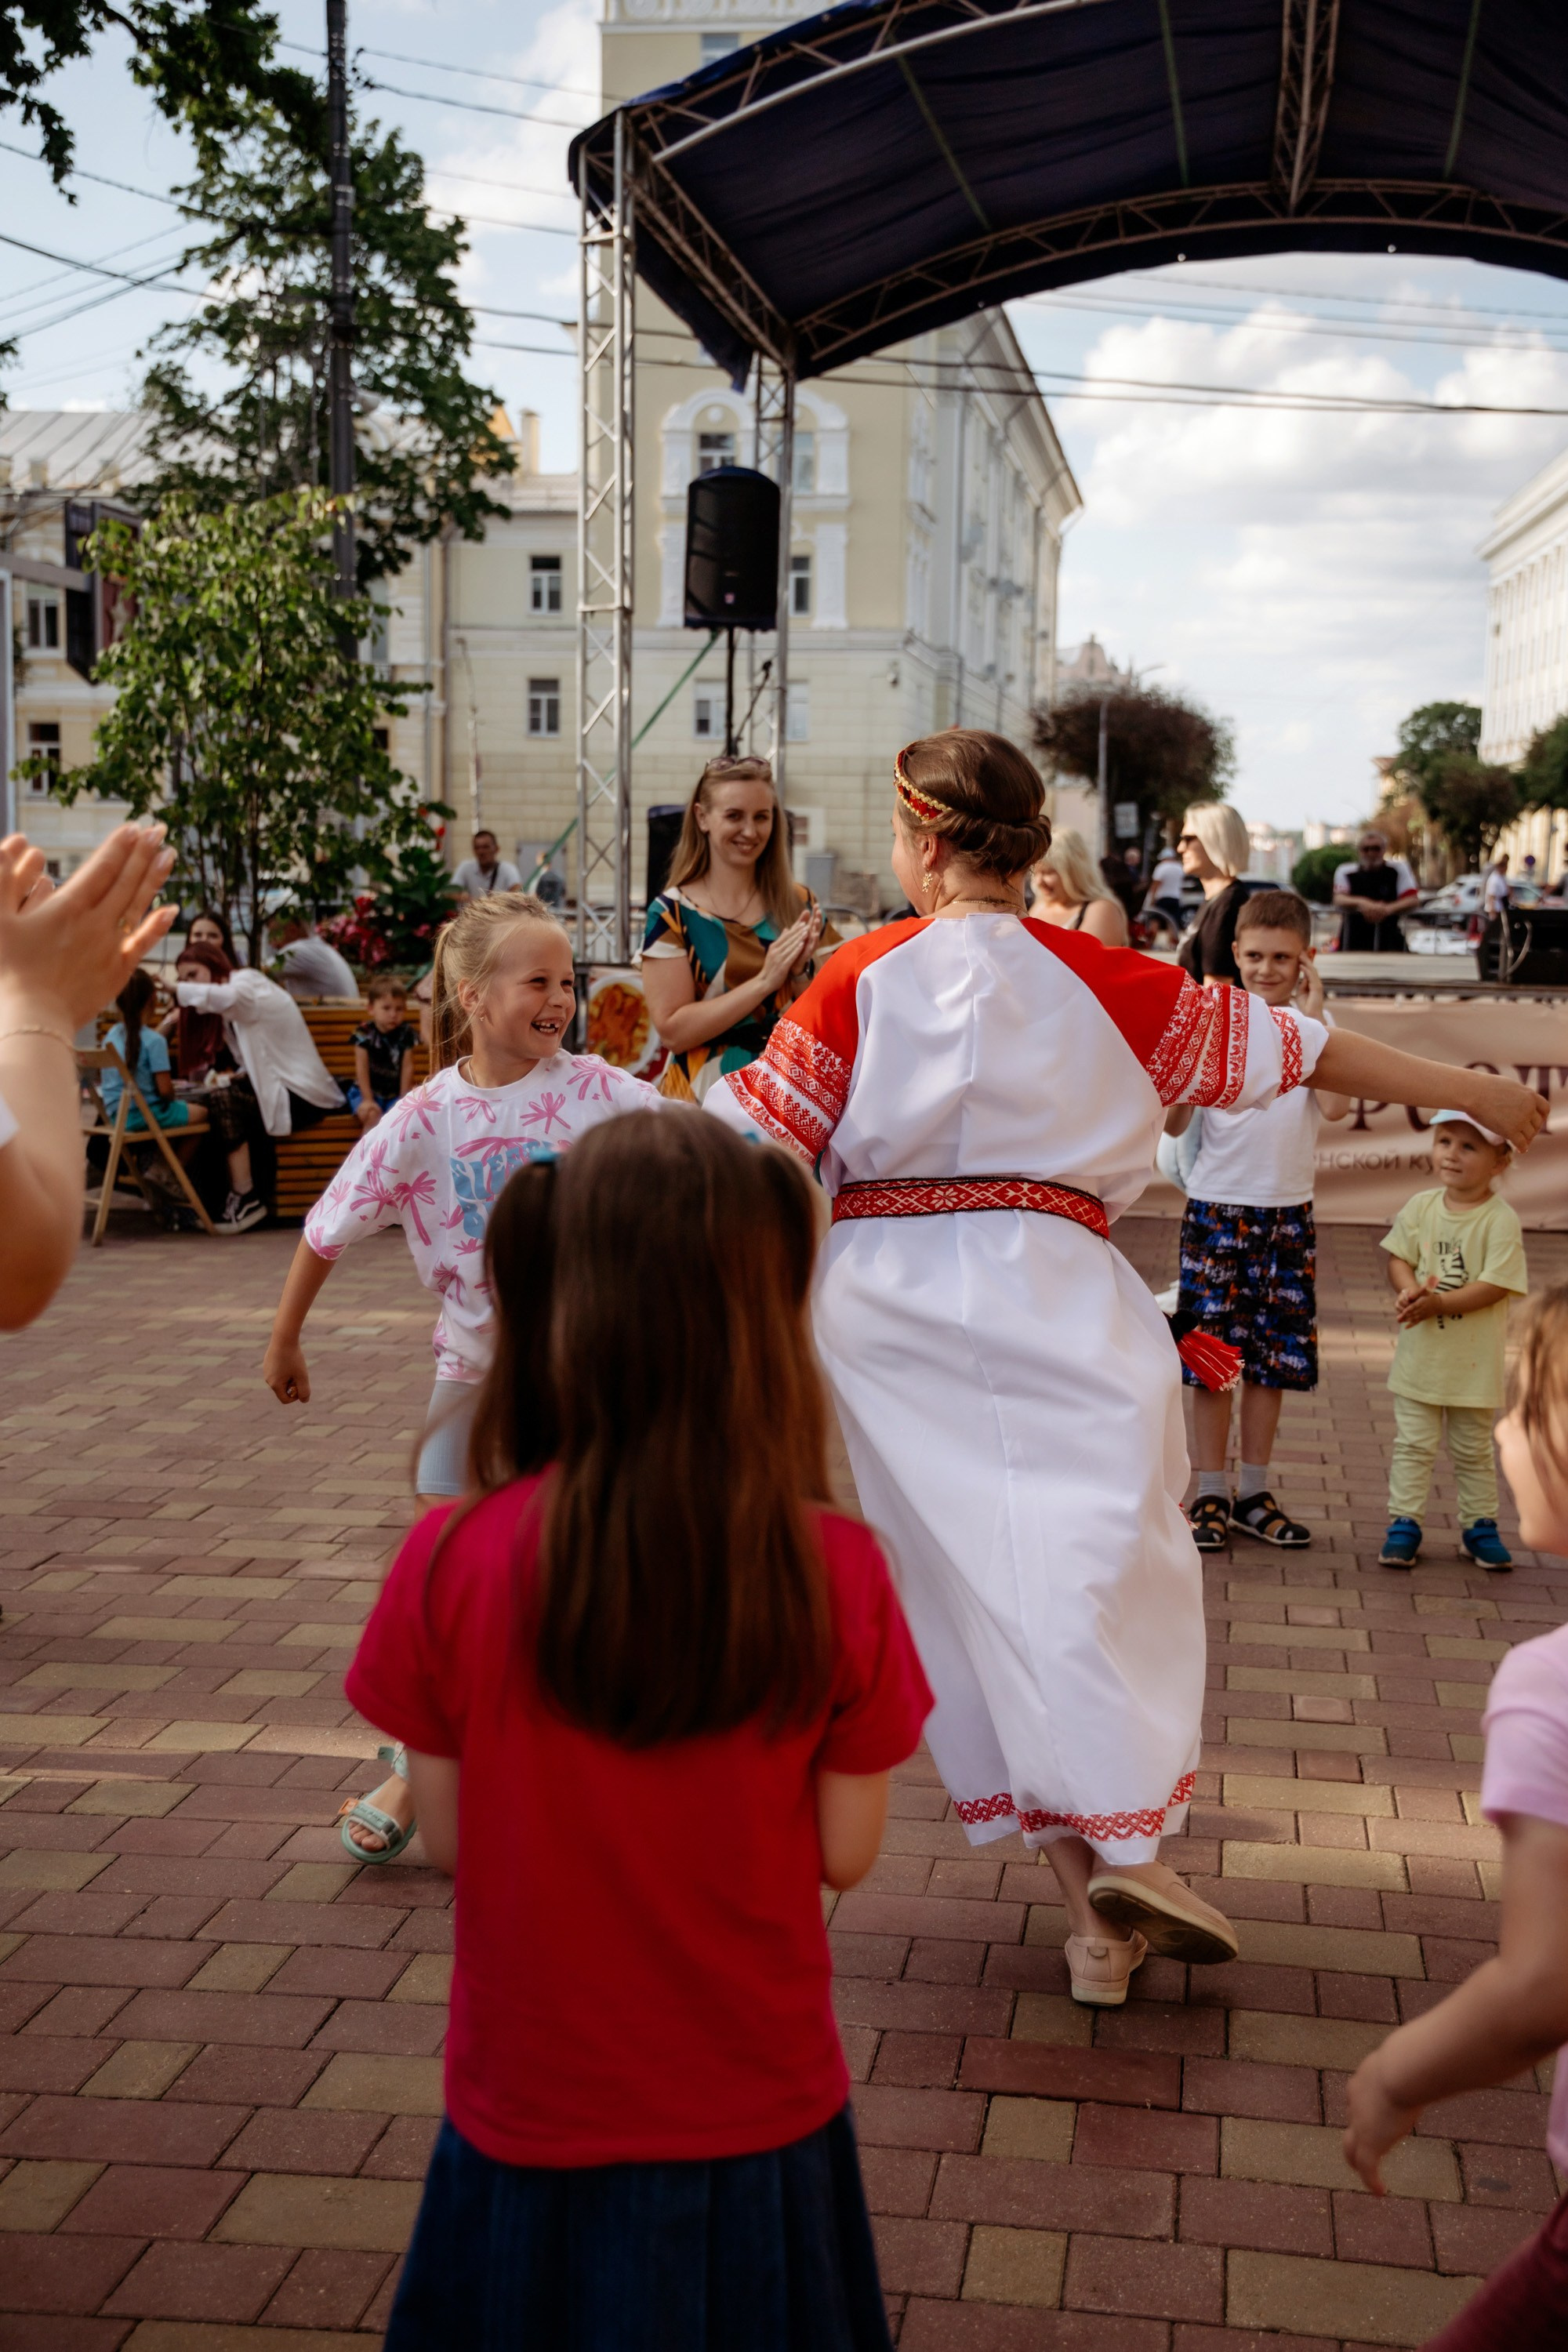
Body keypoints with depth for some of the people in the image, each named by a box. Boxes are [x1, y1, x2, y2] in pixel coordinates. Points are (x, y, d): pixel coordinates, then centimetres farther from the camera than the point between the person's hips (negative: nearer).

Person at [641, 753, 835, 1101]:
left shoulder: (798, 904, 3)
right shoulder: (672, 912, -6)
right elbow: (673, 1031, -13)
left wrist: (799, 975, -12)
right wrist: (763, 982, -18)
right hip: (707, 1095, -2)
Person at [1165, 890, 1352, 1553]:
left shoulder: (1315, 1025, 2)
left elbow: (1337, 1106, -15)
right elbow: (1173, 1123, -5)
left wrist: (1312, 1019, -14)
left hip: (1287, 1212, 2)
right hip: (1216, 1207, -2)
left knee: (1274, 1359, 8)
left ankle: (1254, 1493, 21)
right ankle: (1210, 1495, 11)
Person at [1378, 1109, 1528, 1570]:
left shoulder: (1501, 1220, -13)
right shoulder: (1420, 1206, 0)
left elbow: (1495, 1285, -19)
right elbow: (1398, 1258, 1)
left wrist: (1438, 1303, -26)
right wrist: (1411, 1290, -20)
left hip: (1473, 1361, -2)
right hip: (1419, 1354, 3)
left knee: (1474, 1449, 12)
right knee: (1413, 1444, 5)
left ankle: (1479, 1526, 24)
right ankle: (1404, 1523, 12)